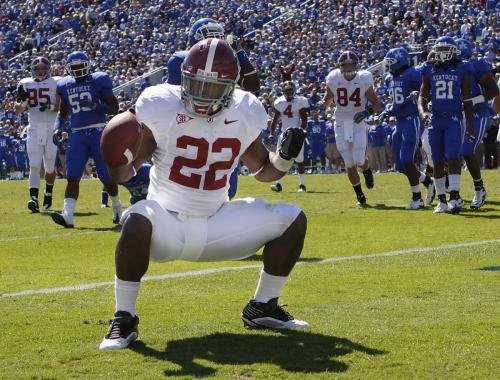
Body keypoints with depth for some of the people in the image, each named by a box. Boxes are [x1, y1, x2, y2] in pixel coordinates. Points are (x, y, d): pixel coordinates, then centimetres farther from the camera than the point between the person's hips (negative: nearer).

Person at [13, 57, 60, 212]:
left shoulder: (56, 83, 2)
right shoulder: (25, 84, 9)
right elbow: (18, 110, 11)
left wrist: (51, 107, -21)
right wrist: (22, 100, -9)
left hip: (52, 128, -1)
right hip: (34, 128, 1)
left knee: (50, 167, 6)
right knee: (34, 165, -11)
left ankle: (48, 194, 29)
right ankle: (34, 198, -20)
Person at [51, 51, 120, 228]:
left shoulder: (98, 80, -1)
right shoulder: (65, 85, 13)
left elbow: (114, 108, -2)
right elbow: (63, 112, 25)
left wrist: (95, 105, -17)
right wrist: (58, 127, 7)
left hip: (98, 131, -3)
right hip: (77, 134, 3)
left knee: (107, 176, 2)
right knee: (72, 177, -10)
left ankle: (116, 207, 27)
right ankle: (67, 216, -19)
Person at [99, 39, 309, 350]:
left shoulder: (245, 114, -2)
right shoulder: (161, 107, -14)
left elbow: (263, 171, 15)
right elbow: (123, 173, -13)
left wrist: (285, 157, -6)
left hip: (217, 225, 4)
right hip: (168, 224, -4)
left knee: (293, 219, -5)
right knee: (138, 220, -39)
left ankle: (263, 308, 12)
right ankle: (124, 318, -23)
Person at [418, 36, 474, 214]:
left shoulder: (462, 70, 1)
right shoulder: (430, 71, 7)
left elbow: (467, 100, 4)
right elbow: (422, 96, 7)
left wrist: (471, 125, 2)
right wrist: (422, 112, -14)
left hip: (454, 119, -3)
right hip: (435, 119, 3)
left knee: (453, 158, -15)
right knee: (438, 162, 5)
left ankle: (455, 197, -17)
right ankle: (442, 201, 12)